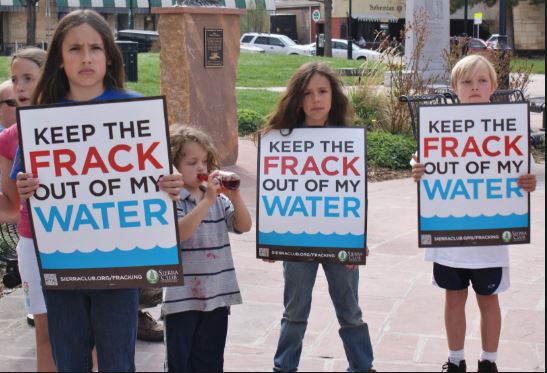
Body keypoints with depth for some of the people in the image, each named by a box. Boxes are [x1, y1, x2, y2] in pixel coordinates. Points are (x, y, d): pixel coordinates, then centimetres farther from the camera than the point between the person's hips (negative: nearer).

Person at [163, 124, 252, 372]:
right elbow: (179, 233, -25)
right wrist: (207, 201, -28)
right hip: (183, 295, -5)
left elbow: (244, 226, 3)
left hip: (217, 293, 5)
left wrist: (235, 197, -12)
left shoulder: (218, 198, 6)